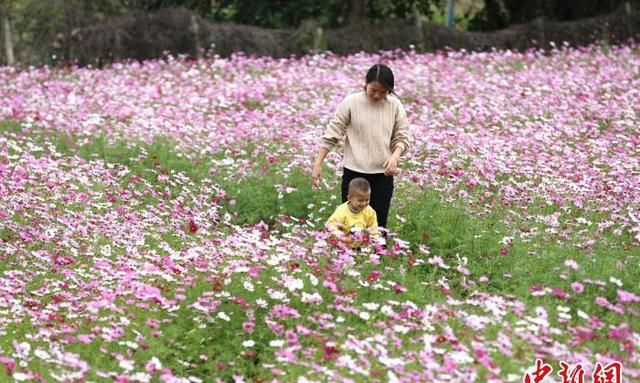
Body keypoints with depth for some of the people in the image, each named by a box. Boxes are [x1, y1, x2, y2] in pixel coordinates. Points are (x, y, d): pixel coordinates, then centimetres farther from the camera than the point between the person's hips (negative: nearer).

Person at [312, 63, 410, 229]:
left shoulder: (395, 106, 0)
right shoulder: (351, 102, -5)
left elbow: (402, 138, 4)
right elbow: (331, 134, -3)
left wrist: (395, 156, -17)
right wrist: (317, 164, -6)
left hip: (383, 175, 1)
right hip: (354, 173, -1)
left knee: (379, 225, 2)